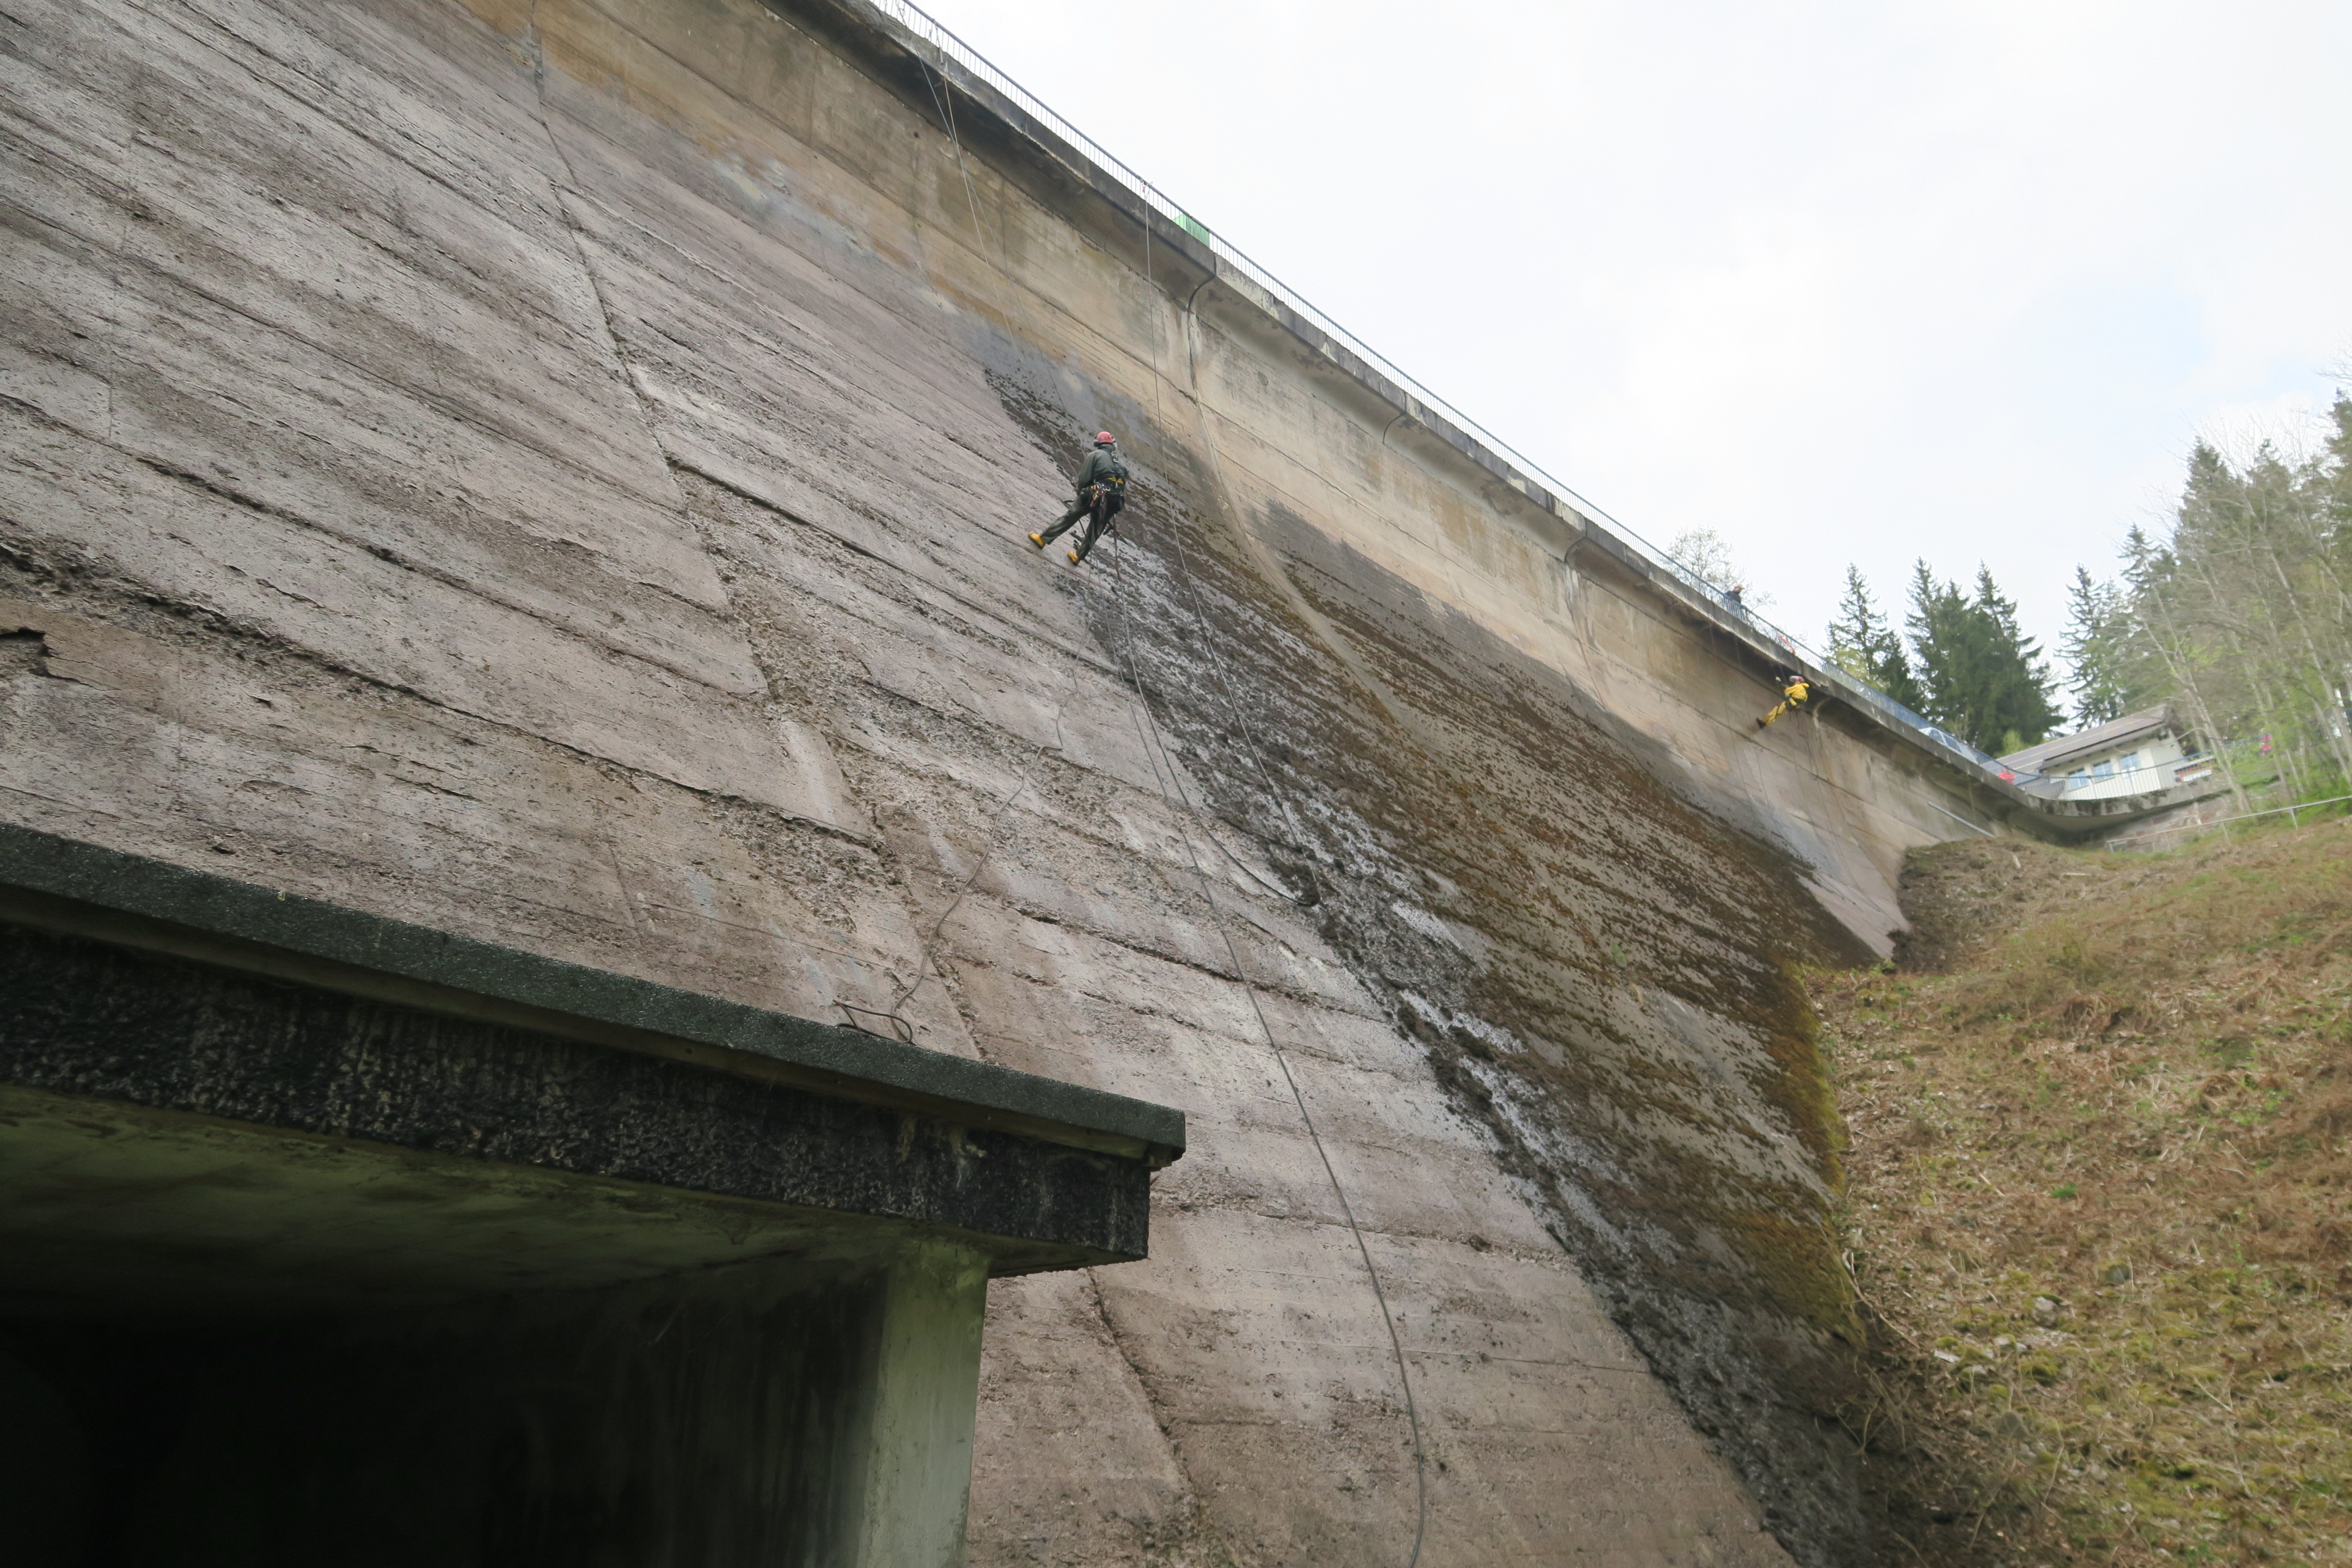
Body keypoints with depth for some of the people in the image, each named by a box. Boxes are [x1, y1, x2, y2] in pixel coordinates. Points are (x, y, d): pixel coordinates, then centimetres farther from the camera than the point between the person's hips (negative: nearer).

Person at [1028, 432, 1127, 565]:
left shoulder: (1095, 455, 4)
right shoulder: (1121, 464, 19)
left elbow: (1084, 478, -4)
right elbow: (1124, 488, 15)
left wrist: (1080, 493, 12)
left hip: (1095, 495, -4)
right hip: (1113, 503, 4)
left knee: (1069, 518, 5)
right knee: (1094, 532, 17)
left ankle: (1043, 539, 10)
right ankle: (1079, 557, 28)